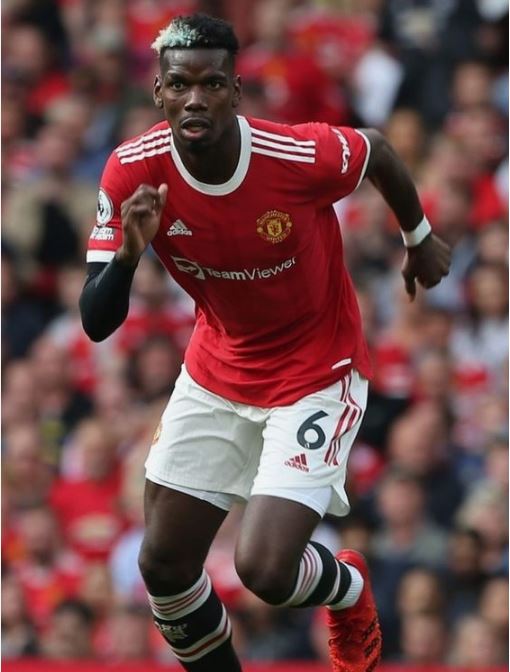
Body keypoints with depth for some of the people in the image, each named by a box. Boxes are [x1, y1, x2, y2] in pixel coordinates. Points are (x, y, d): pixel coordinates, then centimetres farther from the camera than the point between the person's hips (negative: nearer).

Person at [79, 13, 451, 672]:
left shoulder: (302, 155, -28)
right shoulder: (133, 172, -20)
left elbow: (378, 151, -3)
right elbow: (97, 324, -18)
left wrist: (420, 238, 14)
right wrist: (127, 252, -38)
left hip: (316, 376, -4)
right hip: (216, 373, 4)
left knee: (265, 570, -15)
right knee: (163, 567, 3)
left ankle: (350, 589, 21)